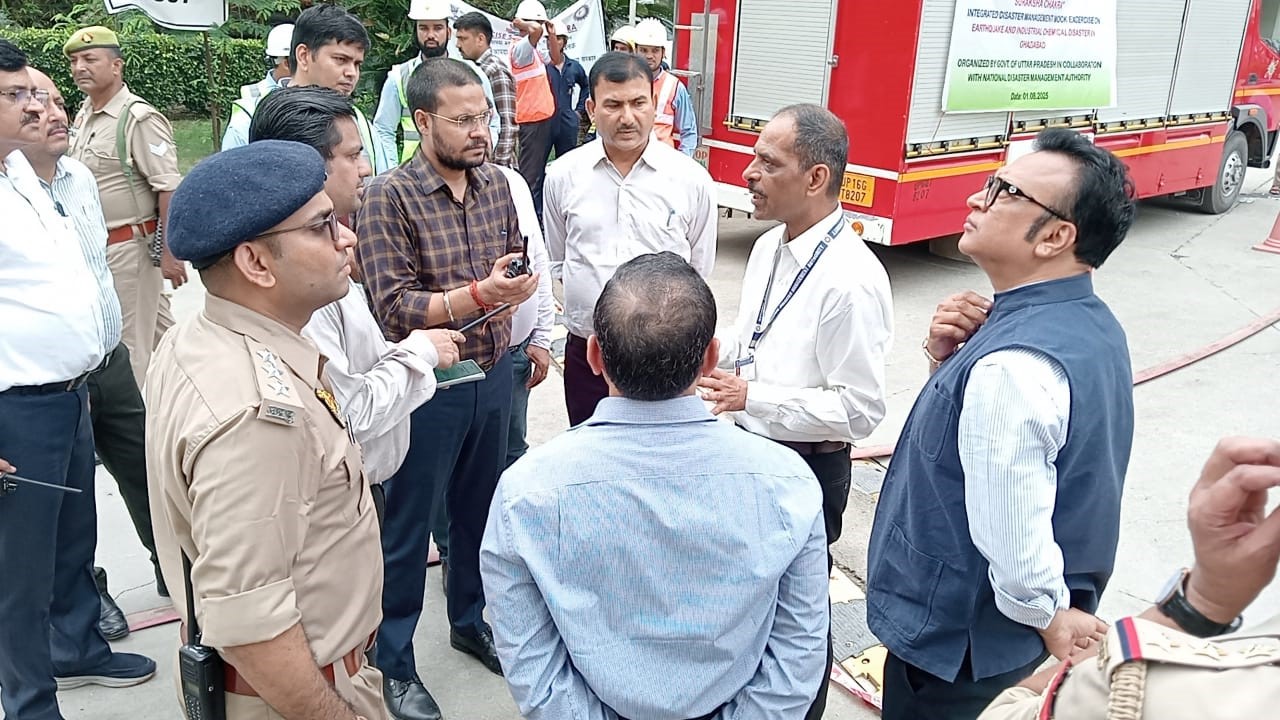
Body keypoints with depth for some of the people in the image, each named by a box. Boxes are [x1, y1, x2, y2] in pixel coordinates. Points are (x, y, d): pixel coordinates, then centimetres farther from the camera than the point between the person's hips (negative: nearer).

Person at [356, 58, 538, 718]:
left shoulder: (496, 183, 2)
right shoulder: (390, 197, -16)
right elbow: (394, 307, -20)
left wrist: (515, 284, -8)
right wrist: (479, 295, -30)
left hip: (492, 373, 6)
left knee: (478, 508, 22)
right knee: (406, 528, 10)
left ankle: (470, 622, 45)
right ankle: (394, 663, 30)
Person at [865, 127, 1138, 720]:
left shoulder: (1015, 364, -34)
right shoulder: (1089, 324, -2)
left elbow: (1011, 532, -31)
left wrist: (1047, 614, -12)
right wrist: (949, 359, -11)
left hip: (955, 636, -8)